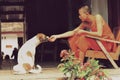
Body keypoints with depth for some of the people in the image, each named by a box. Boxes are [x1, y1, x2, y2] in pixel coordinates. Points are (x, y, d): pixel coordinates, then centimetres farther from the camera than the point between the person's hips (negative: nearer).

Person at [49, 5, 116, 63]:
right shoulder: (85, 23, 3)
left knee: (83, 39, -27)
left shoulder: (97, 17, -16)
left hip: (107, 42, -7)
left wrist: (84, 32, -21)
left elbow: (99, 34, -25)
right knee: (73, 39, -3)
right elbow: (73, 32, 5)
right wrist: (57, 36, 0)